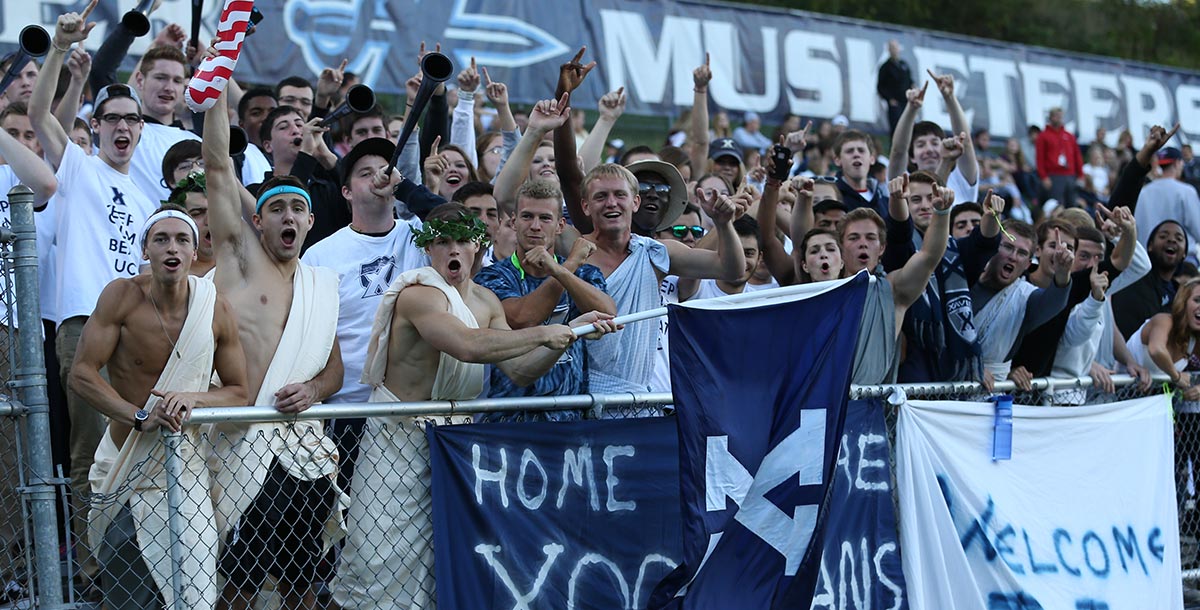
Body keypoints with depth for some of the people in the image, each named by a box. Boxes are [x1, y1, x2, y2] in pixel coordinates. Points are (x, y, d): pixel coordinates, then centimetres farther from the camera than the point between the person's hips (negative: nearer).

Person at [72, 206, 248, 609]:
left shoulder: (217, 311, -2)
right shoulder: (122, 296, -7)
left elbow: (238, 393, 5)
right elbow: (82, 374, -10)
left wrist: (192, 398, -16)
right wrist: (140, 417, -23)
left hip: (183, 466, 1)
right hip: (122, 465, -1)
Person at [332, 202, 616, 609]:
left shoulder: (485, 302, 10)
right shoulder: (418, 295, -17)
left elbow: (518, 371, 8)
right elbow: (468, 346, -33)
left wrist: (569, 333, -4)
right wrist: (543, 334, -25)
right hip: (400, 441, -7)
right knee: (385, 566, -7)